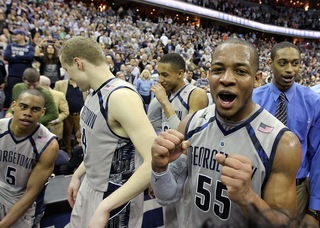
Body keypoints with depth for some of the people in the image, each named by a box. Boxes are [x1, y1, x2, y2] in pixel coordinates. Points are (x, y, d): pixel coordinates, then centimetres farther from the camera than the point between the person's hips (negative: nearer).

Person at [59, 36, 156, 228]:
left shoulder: (121, 96, -27)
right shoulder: (94, 93, 3)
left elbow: (155, 161, -35)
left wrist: (105, 207, -32)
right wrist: (78, 175, 14)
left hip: (114, 197, -8)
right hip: (89, 187, 8)